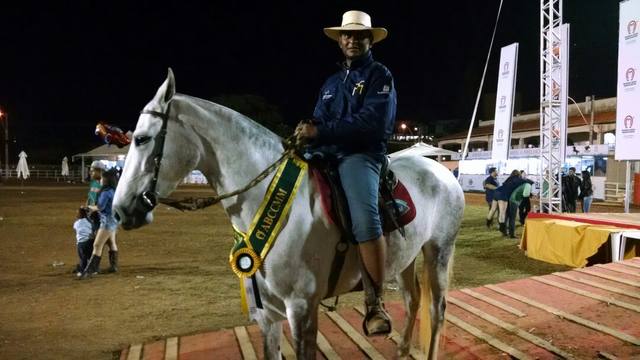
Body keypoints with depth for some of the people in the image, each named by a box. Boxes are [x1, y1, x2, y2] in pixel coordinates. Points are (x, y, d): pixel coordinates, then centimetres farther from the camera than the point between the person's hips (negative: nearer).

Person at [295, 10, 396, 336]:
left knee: (365, 219, -32)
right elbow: (319, 121, 19)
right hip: (325, 154, 8)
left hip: (361, 155, -8)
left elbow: (371, 122, -13)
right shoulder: (331, 82, 24)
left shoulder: (380, 76, 3)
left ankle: (375, 304, -21)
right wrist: (305, 132, -6)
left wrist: (319, 131, -18)